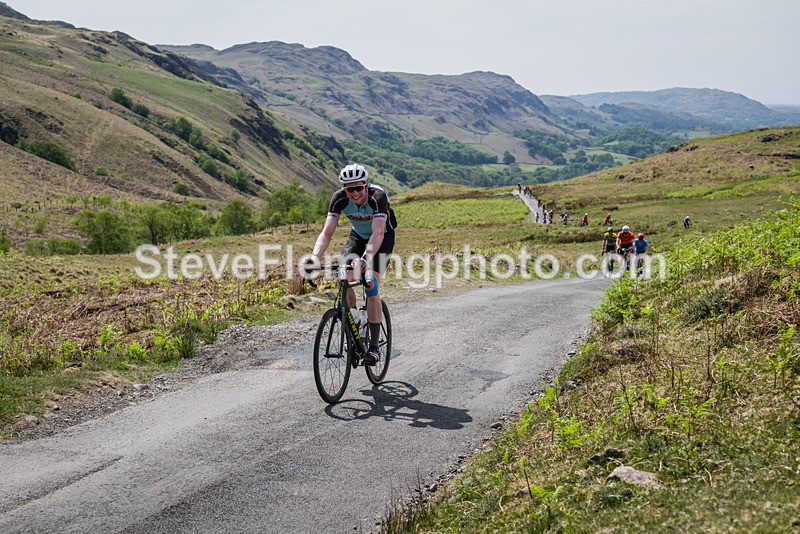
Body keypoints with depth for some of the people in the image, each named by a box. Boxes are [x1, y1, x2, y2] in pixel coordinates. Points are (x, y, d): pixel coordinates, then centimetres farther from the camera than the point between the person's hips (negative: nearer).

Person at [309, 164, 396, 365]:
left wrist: (365, 260, -59)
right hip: (358, 236, 4)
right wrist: (314, 257, -44)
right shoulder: (339, 198, -24)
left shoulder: (378, 196, -35)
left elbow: (378, 234, -44)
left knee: (370, 285, -21)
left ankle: (374, 347, -17)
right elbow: (327, 232, -27)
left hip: (383, 238, -4)